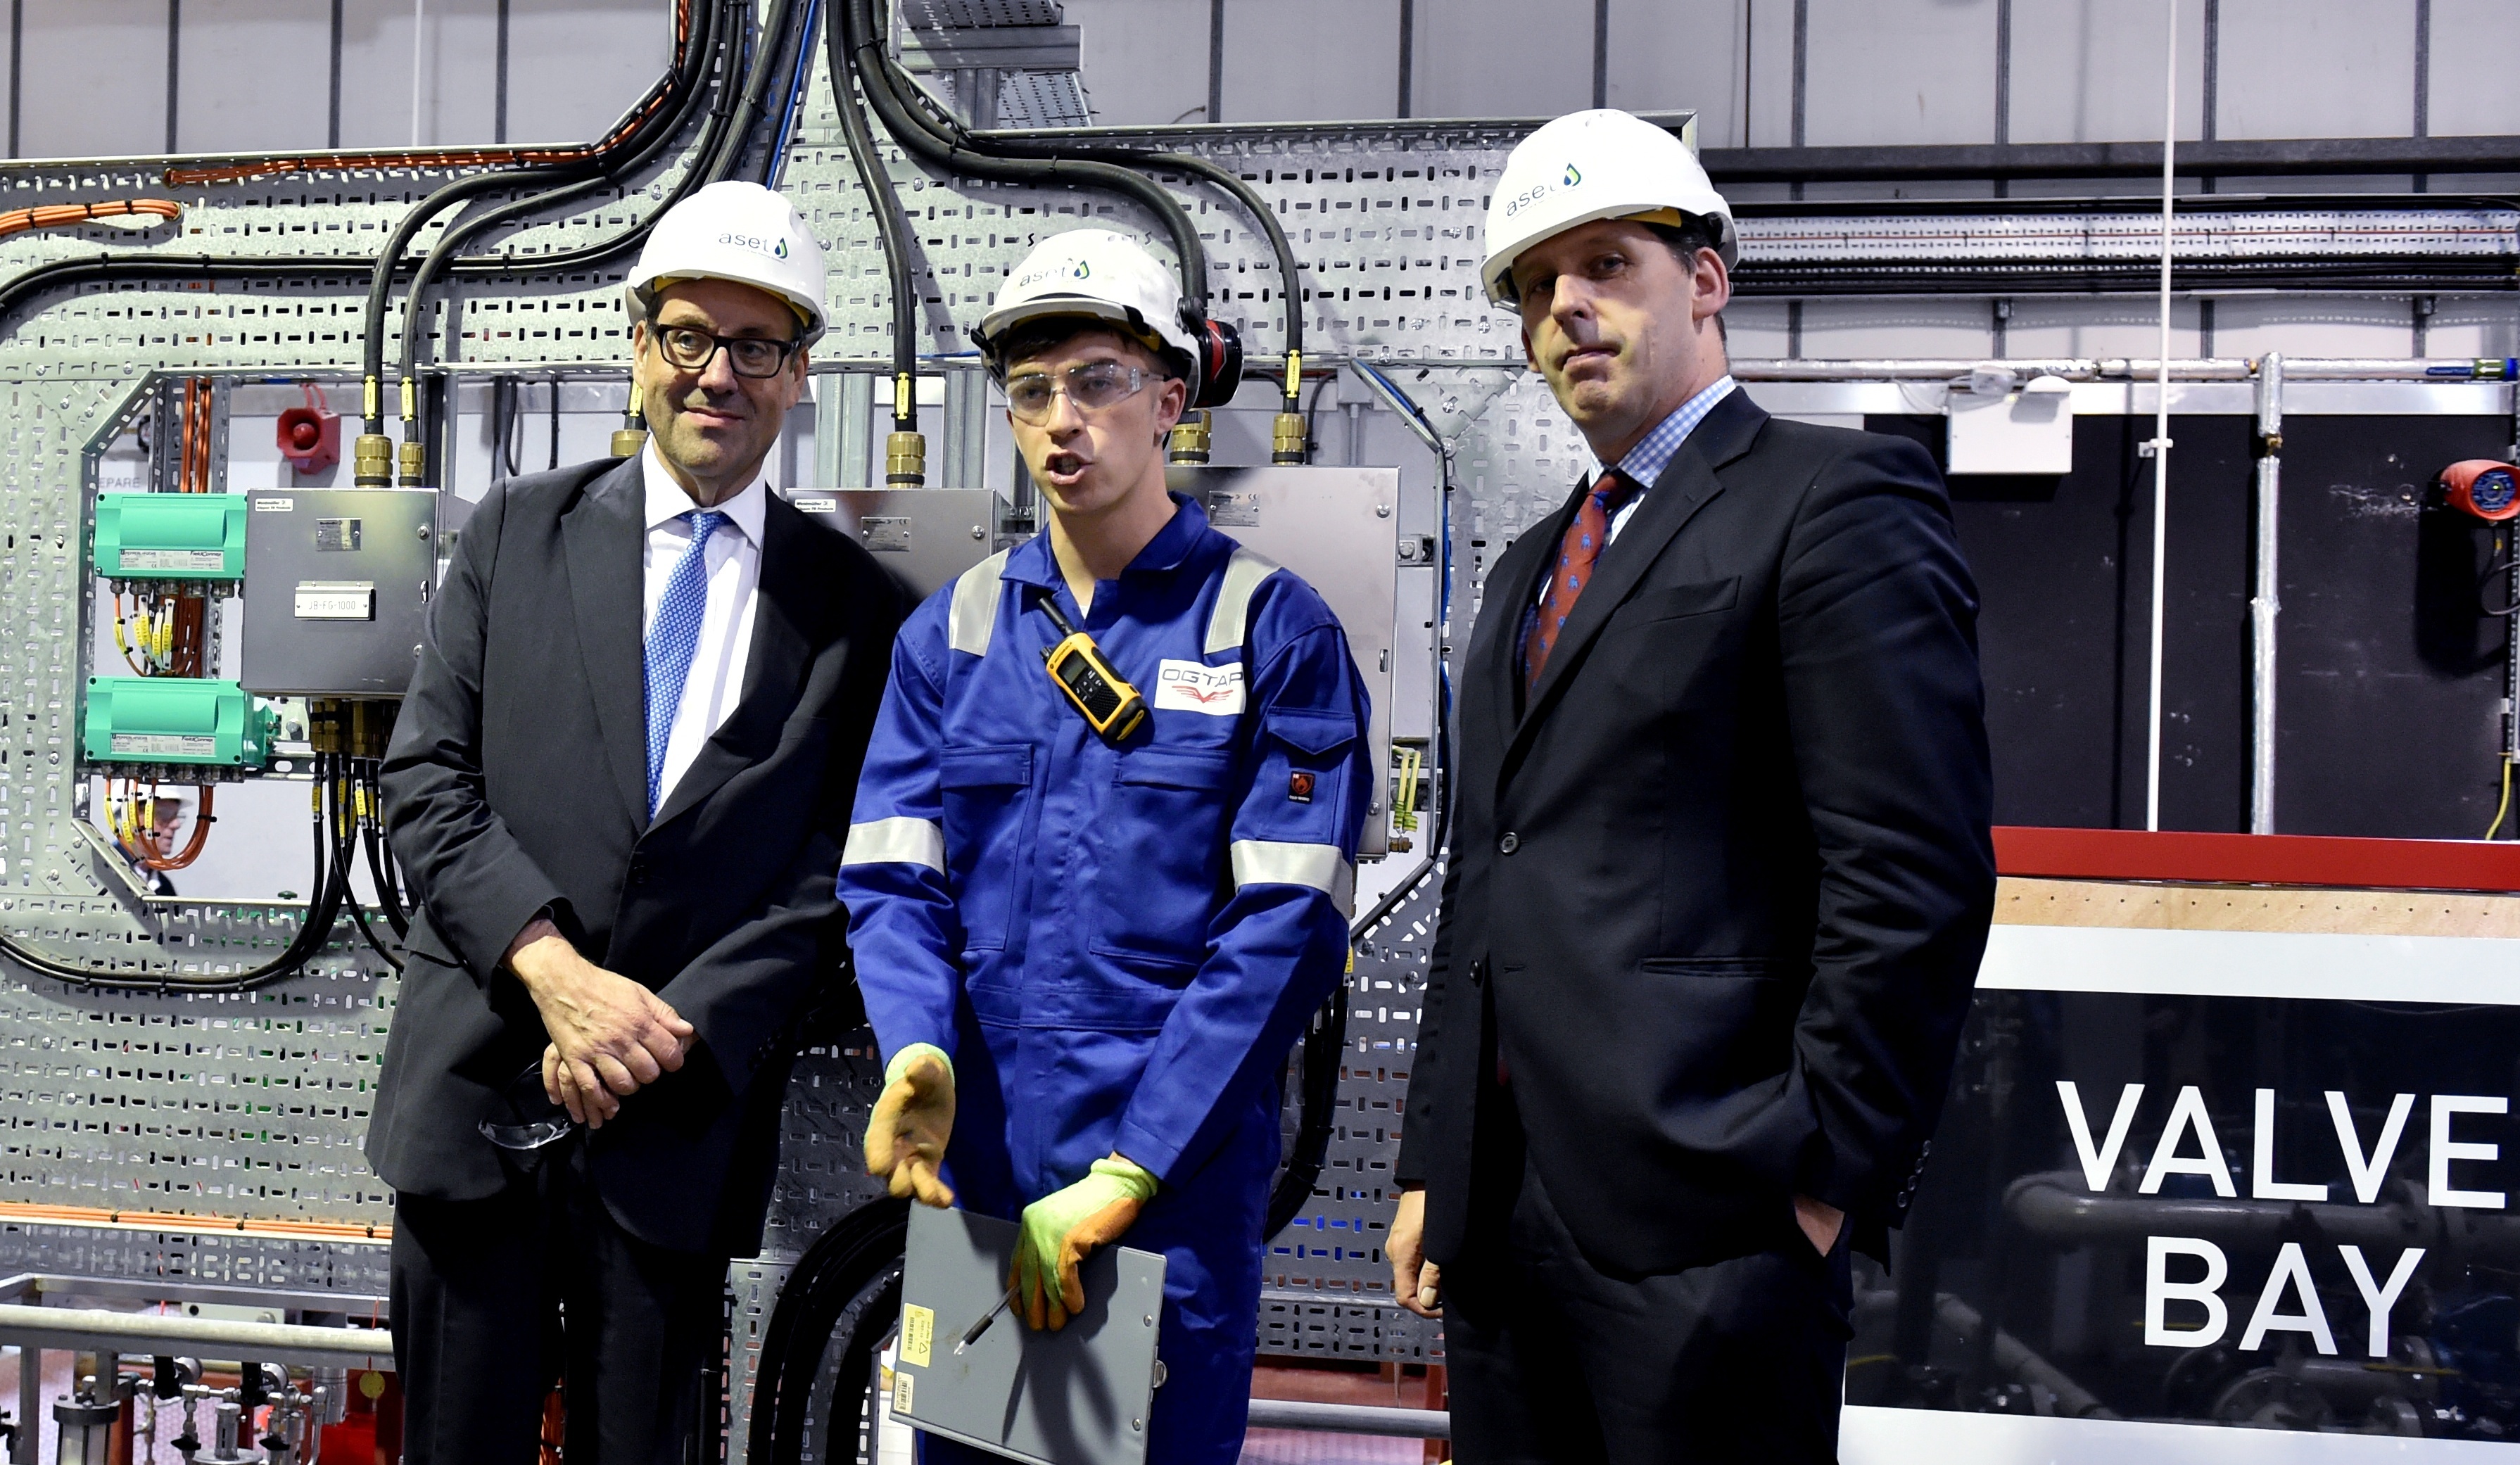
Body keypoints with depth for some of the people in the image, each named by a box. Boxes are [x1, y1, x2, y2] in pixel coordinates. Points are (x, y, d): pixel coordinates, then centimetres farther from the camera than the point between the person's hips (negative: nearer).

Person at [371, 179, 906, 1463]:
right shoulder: (520, 531, 7)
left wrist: (677, 1031, -12)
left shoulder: (853, 609, 4)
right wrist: (554, 970, -13)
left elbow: (836, 873, 0)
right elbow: (426, 779, 0)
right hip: (474, 1089, 1)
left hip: (682, 1112, 0)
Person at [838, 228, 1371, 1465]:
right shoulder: (951, 631, 8)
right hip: (968, 1170, 4)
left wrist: (1124, 1173, -15)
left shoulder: (1273, 628, -4)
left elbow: (1288, 924, -11)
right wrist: (918, 1055, -19)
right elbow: (891, 876, 3)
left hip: (1179, 1177, -3)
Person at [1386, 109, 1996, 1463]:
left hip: (1698, 1221, -8)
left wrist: (1828, 1173, -15)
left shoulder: (1836, 500, -5)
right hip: (1498, 1206, 8)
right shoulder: (1531, 569, 21)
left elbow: (1917, 875, -13)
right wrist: (1431, 1167, 17)